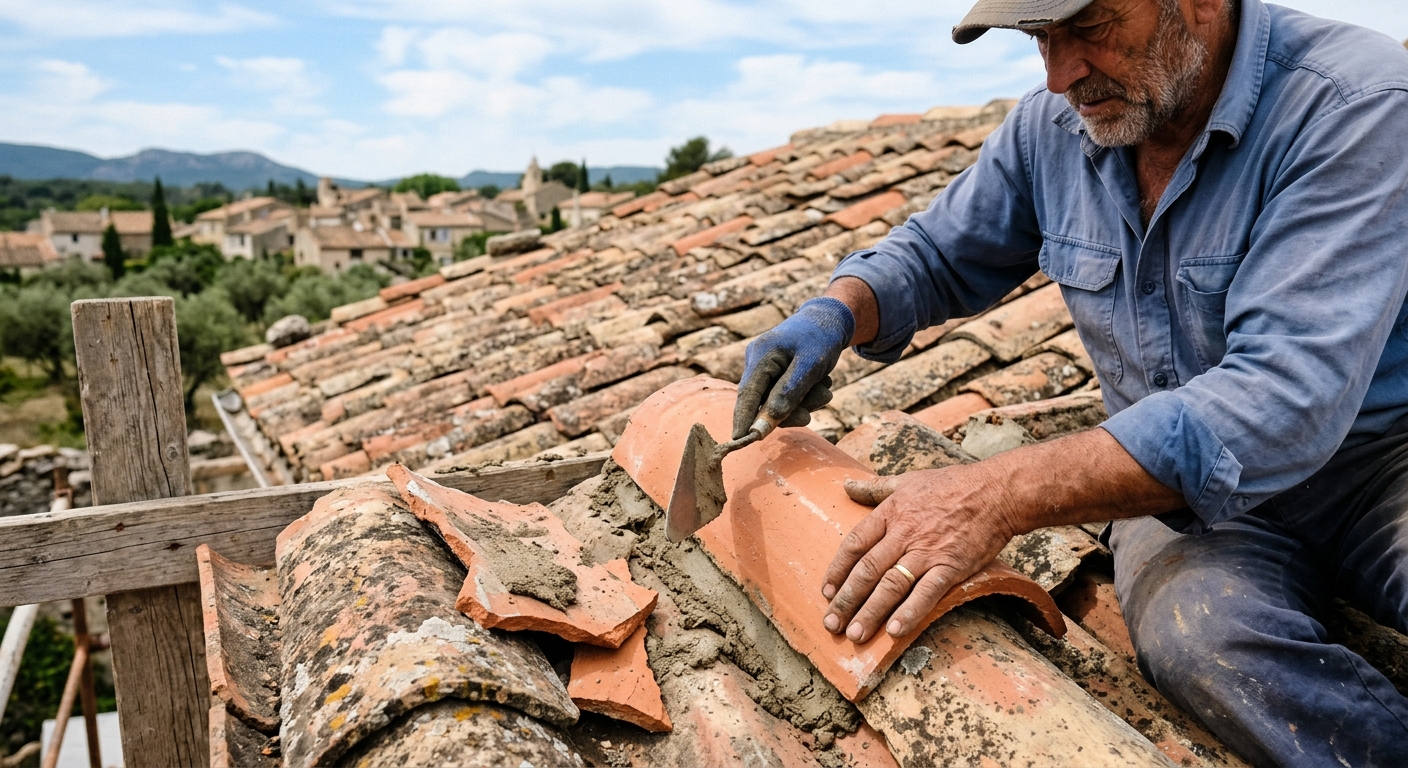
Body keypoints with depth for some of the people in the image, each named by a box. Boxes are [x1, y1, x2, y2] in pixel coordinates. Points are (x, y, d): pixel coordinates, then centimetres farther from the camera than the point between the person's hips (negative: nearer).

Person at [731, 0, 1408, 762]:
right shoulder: (1049, 128, -3)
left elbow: (1285, 398, -30)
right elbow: (934, 255, 10)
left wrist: (1002, 494, -38)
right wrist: (835, 312, -13)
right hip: (1177, 476, 3)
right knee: (1194, 634, -31)